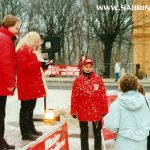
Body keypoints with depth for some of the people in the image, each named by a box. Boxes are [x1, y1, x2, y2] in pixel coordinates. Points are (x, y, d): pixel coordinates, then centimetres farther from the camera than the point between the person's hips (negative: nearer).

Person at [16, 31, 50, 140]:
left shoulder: (32, 51, 21)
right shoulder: (22, 51, -11)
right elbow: (24, 66, -22)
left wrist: (42, 65, 6)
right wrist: (39, 63, -24)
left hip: (33, 84, 10)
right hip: (26, 85, -10)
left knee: (31, 107, 16)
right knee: (25, 108, -7)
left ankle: (31, 129, 26)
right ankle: (25, 133, -4)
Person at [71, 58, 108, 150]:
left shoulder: (98, 79, -4)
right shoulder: (78, 80, -3)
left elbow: (103, 96, -3)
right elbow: (74, 97, -3)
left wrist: (104, 110, -3)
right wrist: (73, 111, -3)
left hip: (96, 111, 0)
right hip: (83, 111, 0)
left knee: (97, 133, 13)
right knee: (84, 134, 14)